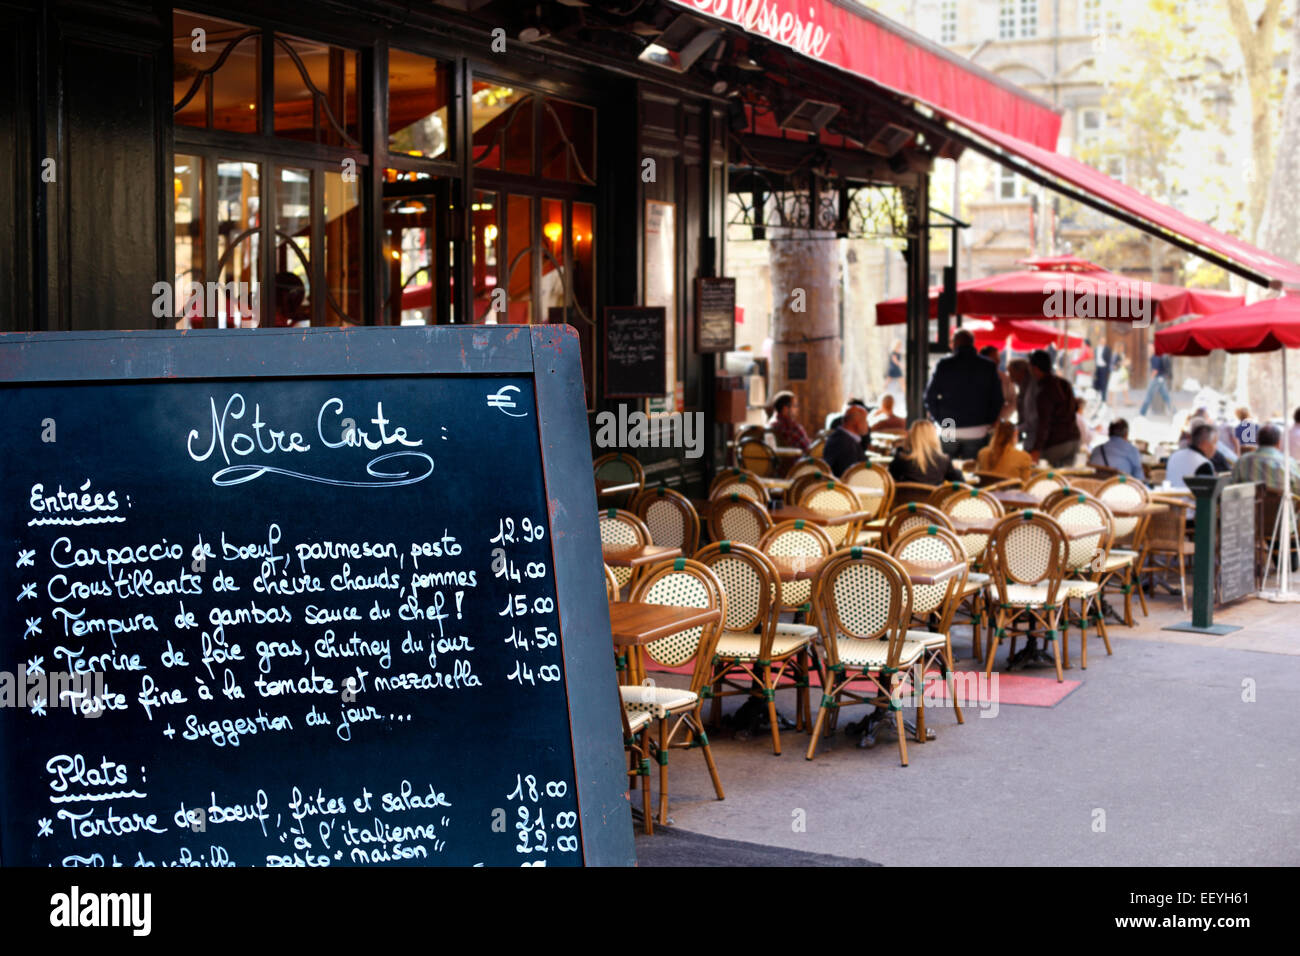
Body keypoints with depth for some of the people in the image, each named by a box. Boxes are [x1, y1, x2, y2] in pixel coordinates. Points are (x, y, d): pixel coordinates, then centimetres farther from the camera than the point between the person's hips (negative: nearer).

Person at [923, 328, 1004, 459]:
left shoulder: (944, 365, -4)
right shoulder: (988, 366, 0)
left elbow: (930, 398, -2)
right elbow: (997, 399, 2)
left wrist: (938, 419, 9)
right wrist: (989, 422, 13)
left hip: (949, 431, -1)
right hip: (978, 432, 1)